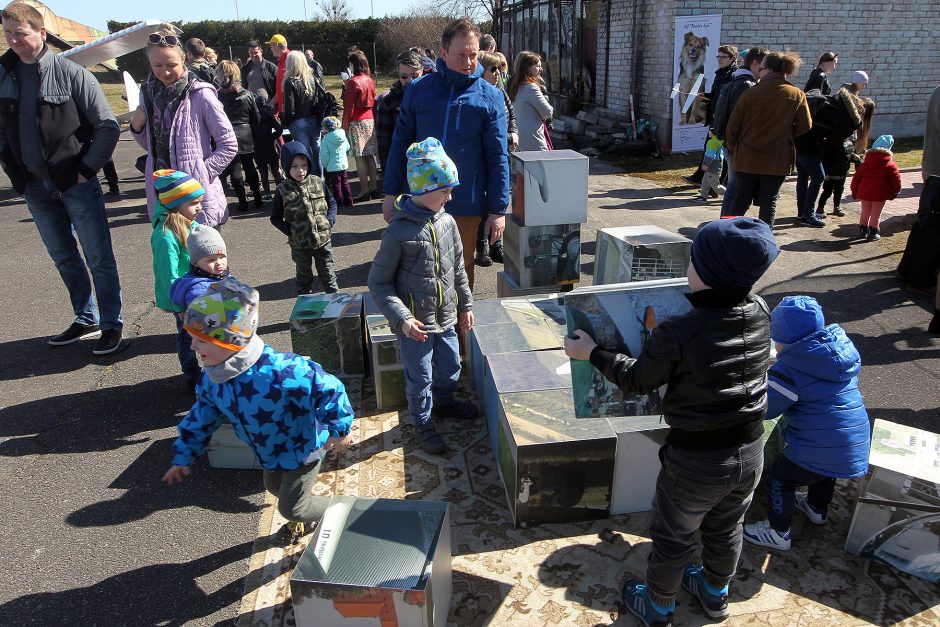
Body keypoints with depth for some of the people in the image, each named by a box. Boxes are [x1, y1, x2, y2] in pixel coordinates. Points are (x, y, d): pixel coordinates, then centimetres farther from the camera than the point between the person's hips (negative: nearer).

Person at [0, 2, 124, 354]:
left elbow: (108, 127, -9)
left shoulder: (71, 73, -9)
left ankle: (112, 324, 14)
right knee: (64, 258, 13)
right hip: (35, 186, 5)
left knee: (99, 258, 1)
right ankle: (86, 320, 27)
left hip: (76, 182, -5)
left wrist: (86, 169, -10)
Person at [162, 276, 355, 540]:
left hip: (302, 448, -7)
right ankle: (307, 512, 59)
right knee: (275, 488, 29)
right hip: (270, 452, 7)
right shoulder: (212, 377, -15)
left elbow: (327, 390, -34)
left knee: (291, 508, 5)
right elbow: (202, 416, 3)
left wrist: (339, 430, -24)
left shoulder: (279, 372, -43)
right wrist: (183, 456, 10)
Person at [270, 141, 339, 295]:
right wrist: (289, 231, -12)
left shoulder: (317, 182, -4)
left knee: (327, 272, 15)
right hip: (299, 243, -1)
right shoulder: (283, 190, -9)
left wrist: (330, 221, -6)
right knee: (304, 276, 16)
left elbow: (332, 202, 8)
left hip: (322, 238, 1)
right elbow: (275, 218, -1)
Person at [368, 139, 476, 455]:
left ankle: (443, 401, 53)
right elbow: (378, 283, -14)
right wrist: (402, 318, -23)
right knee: (420, 377, 11)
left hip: (446, 317, 6)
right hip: (415, 323, -6)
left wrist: (465, 305, 15)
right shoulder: (399, 232, -20)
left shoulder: (447, 222, -3)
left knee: (450, 365, 24)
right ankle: (423, 423, 35)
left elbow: (458, 268, 10)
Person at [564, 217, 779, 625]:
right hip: (750, 451, 6)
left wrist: (591, 353, 0)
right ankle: (715, 594, 55)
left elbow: (636, 380, -13)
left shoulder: (677, 334, -29)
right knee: (726, 529, 29)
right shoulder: (760, 313, -11)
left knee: (672, 538, 19)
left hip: (696, 459, -5)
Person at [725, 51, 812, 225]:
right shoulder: (797, 96, -3)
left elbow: (732, 128, -5)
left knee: (740, 200, 10)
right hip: (778, 160, 1)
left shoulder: (749, 94, -8)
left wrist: (733, 149, 10)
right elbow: (804, 127, 1)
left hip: (747, 158, -1)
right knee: (769, 203, 10)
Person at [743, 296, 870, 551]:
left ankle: (778, 532, 26)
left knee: (780, 478, 13)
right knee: (824, 470, 35)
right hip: (857, 443, 8)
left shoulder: (789, 369, -20)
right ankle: (818, 509, 57)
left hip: (819, 448, -8)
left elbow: (765, 408, -15)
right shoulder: (843, 347, 4)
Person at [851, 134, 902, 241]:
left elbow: (856, 178, 7)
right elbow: (896, 179, -2)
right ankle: (872, 233, 6)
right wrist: (896, 191, 12)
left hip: (864, 193, 3)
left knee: (865, 213, 16)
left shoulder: (864, 164, 5)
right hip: (880, 194, -3)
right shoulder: (890, 166, -3)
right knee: (876, 214, 4)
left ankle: (863, 231, 24)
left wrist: (854, 192, 16)